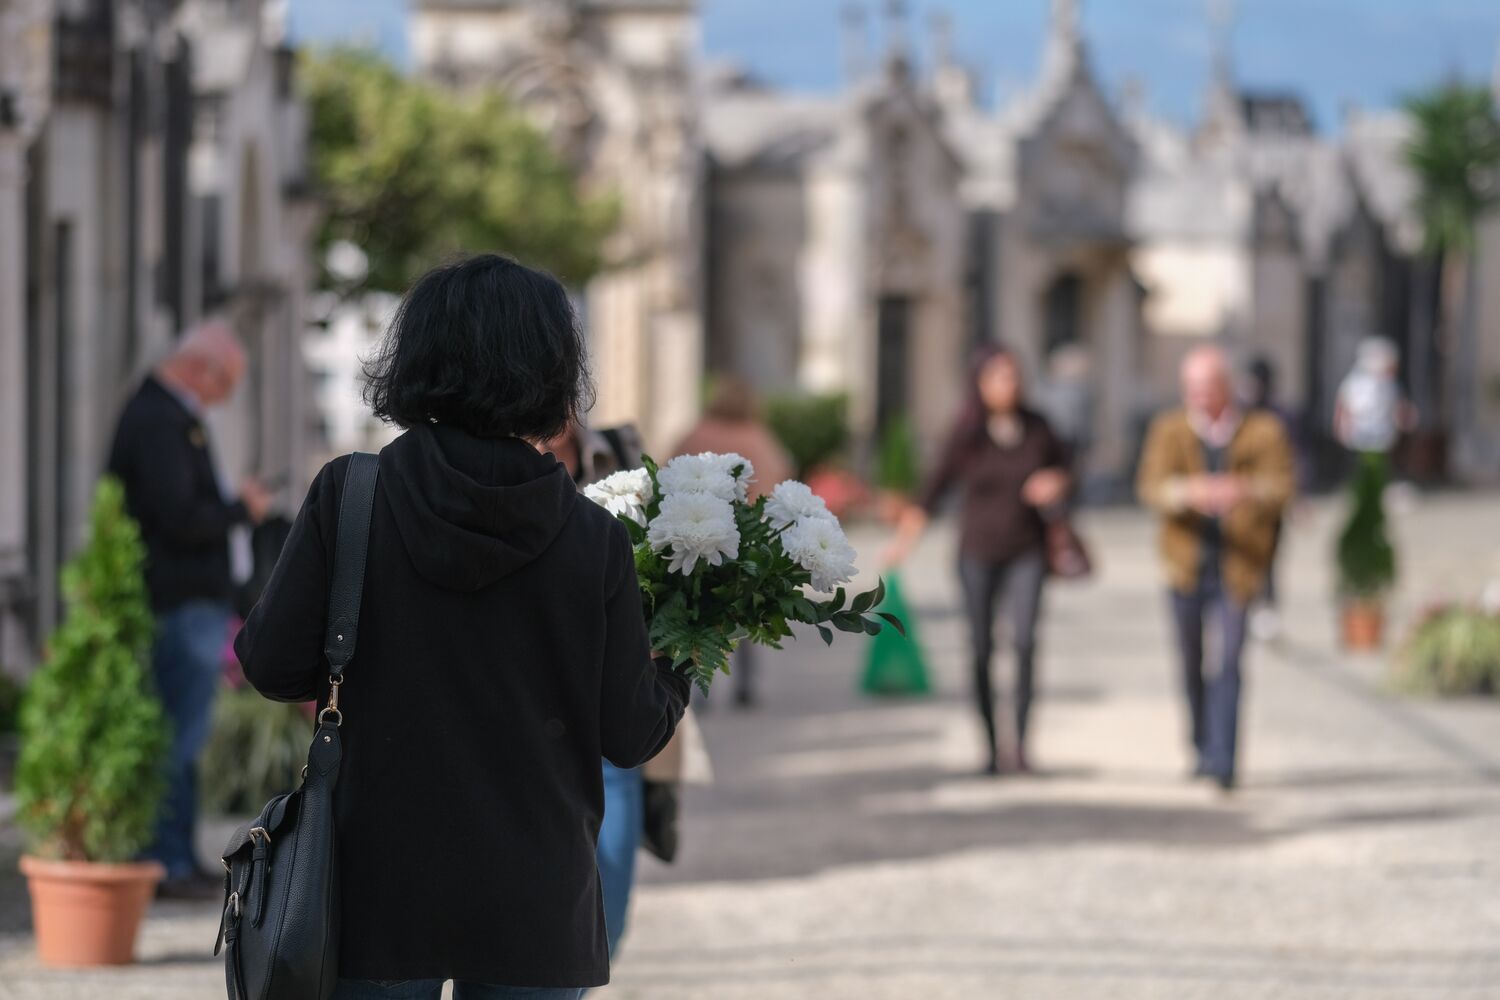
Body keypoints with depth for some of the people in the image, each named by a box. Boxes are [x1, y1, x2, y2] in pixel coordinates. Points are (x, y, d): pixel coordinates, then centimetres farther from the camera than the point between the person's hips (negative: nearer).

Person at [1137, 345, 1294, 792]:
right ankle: (1204, 747, 31)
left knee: (1229, 662, -15)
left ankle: (1222, 759, -19)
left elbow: (1281, 487, -11)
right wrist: (1189, 493, -33)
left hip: (1237, 568, -2)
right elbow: (1152, 487, -10)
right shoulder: (1170, 431, 4)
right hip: (1187, 564, 2)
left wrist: (1244, 491, -34)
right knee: (1192, 665, 12)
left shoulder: (1263, 432, 1)